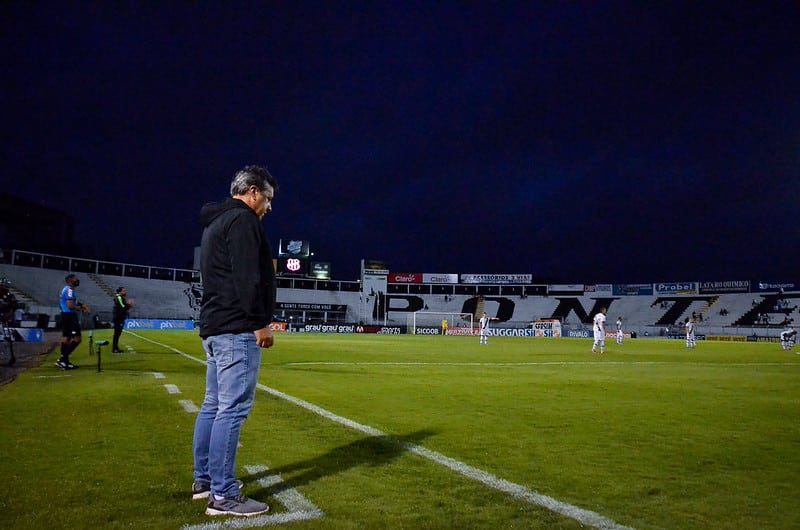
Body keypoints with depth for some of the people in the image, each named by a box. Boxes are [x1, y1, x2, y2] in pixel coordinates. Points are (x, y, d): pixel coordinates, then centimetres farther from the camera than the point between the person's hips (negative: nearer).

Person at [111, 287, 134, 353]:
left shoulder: (122, 298, 16)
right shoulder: (119, 298, -13)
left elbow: (125, 308, 17)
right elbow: (122, 307, -23)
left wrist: (128, 304, 4)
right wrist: (128, 304, -11)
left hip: (120, 318, 10)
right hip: (118, 318, -10)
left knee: (118, 333, 14)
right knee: (117, 333, -8)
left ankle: (115, 348, 20)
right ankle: (114, 348, -6)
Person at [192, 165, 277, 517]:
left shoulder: (215, 222, 23)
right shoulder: (243, 219, -9)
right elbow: (247, 278, -19)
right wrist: (261, 323, -16)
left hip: (213, 328, 11)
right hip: (238, 329, -11)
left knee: (213, 405, 15)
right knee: (233, 409, -9)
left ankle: (204, 480, 24)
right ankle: (223, 496, -6)